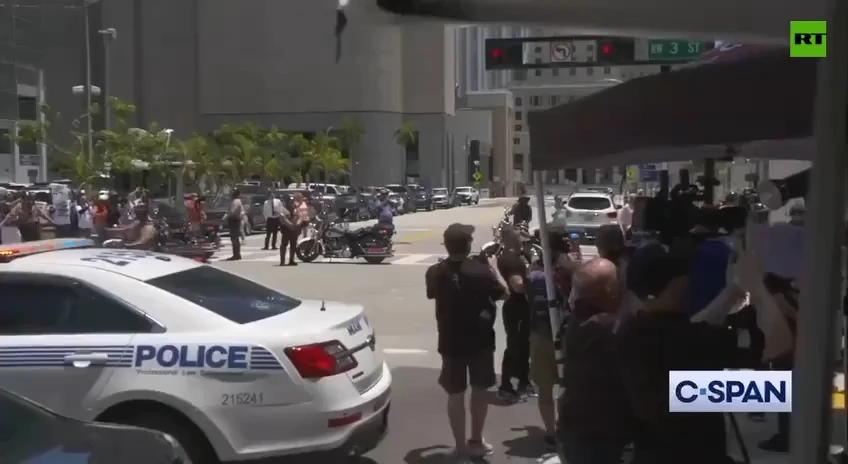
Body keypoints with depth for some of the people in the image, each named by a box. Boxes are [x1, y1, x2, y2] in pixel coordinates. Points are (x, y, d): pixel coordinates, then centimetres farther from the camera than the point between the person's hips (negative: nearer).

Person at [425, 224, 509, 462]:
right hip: (480, 340, -2)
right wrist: (494, 268, 7)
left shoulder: (435, 272, -10)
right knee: (480, 389, 17)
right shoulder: (480, 270, -19)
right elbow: (504, 293, -6)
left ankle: (461, 447, 16)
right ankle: (476, 441, 29)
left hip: (451, 342, 2)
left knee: (456, 394, 10)